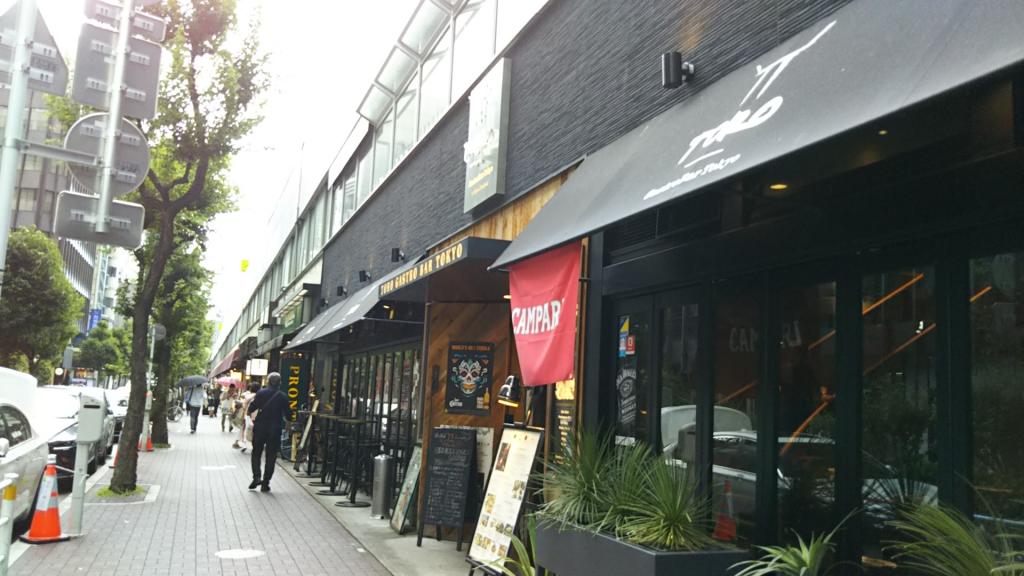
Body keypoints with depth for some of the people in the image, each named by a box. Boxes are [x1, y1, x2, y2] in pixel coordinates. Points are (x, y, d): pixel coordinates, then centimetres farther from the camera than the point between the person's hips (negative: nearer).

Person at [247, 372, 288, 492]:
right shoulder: (283, 397, -3)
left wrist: (248, 411, 18)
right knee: (271, 456, 6)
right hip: (275, 430, 0)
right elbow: (287, 414, 0)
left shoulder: (261, 393, -5)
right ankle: (265, 483, 6)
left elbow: (251, 409, -4)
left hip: (260, 428, 0)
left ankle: (256, 477, -1)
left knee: (256, 453, 15)